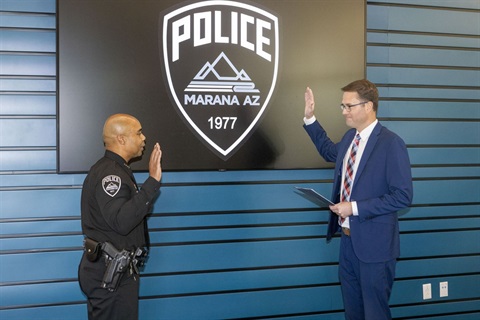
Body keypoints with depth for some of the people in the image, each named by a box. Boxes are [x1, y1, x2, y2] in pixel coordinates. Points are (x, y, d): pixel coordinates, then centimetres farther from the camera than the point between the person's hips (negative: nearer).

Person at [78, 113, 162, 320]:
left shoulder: (113, 170, 14)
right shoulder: (109, 174, -19)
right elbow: (122, 221, -32)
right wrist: (152, 181, -33)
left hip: (112, 268, 10)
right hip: (110, 272, -10)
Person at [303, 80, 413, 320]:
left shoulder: (391, 143, -18)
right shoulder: (350, 137, 5)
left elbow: (403, 196, -21)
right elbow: (329, 152, 29)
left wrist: (355, 207, -23)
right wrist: (309, 118, 18)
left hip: (373, 242, -7)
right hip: (349, 237, 8)